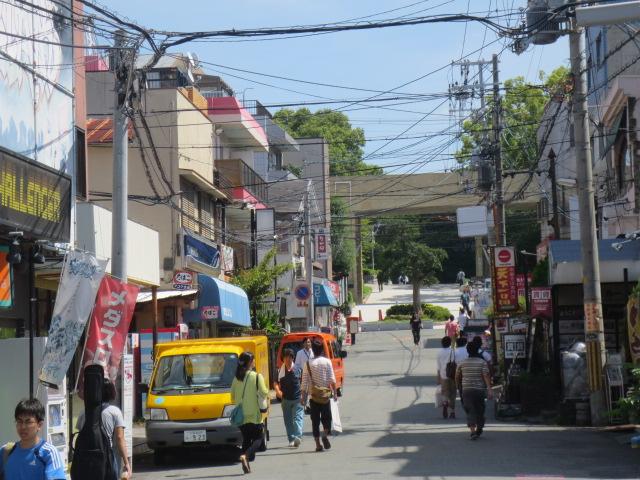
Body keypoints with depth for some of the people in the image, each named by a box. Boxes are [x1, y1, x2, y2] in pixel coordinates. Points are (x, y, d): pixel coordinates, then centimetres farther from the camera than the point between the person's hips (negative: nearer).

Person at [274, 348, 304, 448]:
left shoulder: (298, 369, -1)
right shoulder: (280, 370, 3)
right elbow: (276, 383, 10)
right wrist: (277, 390, -9)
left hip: (297, 399, -3)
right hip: (285, 399, 3)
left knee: (298, 418, -14)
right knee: (288, 420, 6)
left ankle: (298, 437, -25)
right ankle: (292, 439, 13)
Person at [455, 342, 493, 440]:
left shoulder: (462, 363, 3)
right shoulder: (482, 362, -4)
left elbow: (457, 377, 10)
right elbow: (486, 376, -13)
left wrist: (459, 387, 26)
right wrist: (489, 389, -16)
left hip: (466, 390, 0)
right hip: (480, 390, 0)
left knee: (470, 411, -3)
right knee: (479, 410, 16)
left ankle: (472, 431, -21)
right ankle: (479, 429, 30)